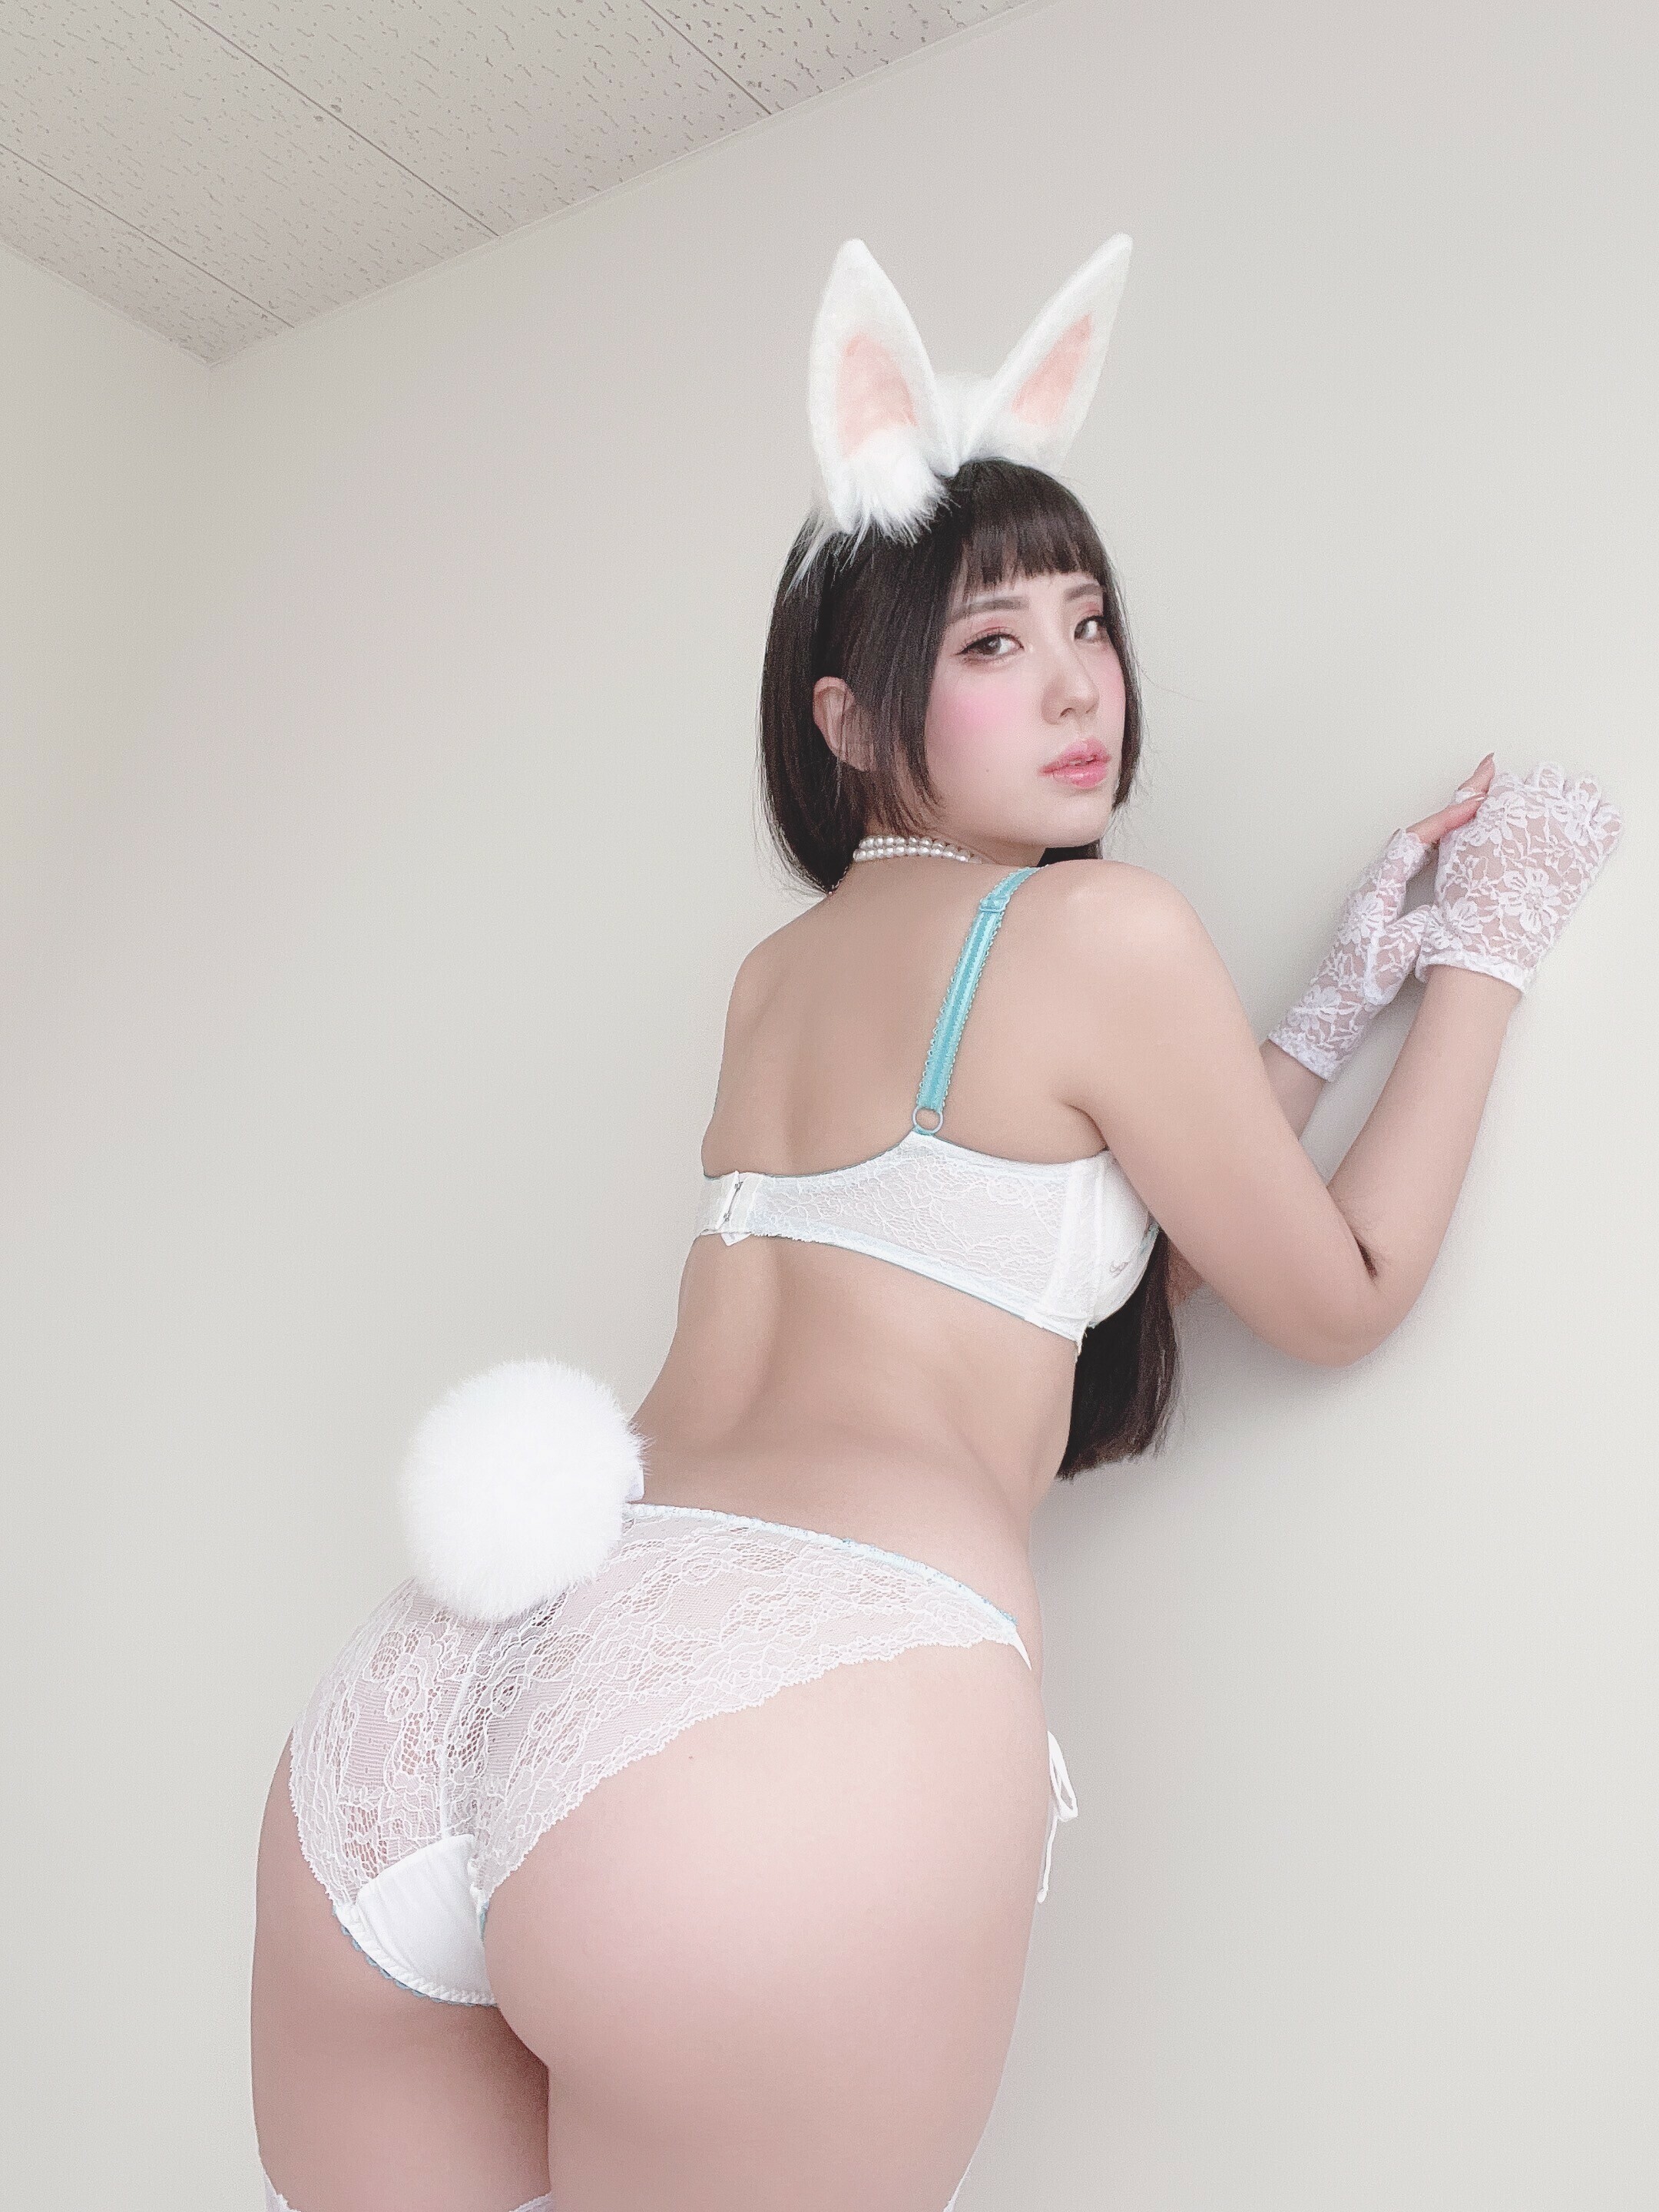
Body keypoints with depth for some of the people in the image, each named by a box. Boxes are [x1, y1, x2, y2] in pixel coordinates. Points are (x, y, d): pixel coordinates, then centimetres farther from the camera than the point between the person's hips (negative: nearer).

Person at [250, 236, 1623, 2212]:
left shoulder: (774, 973, 23)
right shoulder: (1105, 930, 1)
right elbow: (1337, 1300, 14)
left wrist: (1342, 993, 28)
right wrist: (1485, 951, 22)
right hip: (812, 1705, -7)